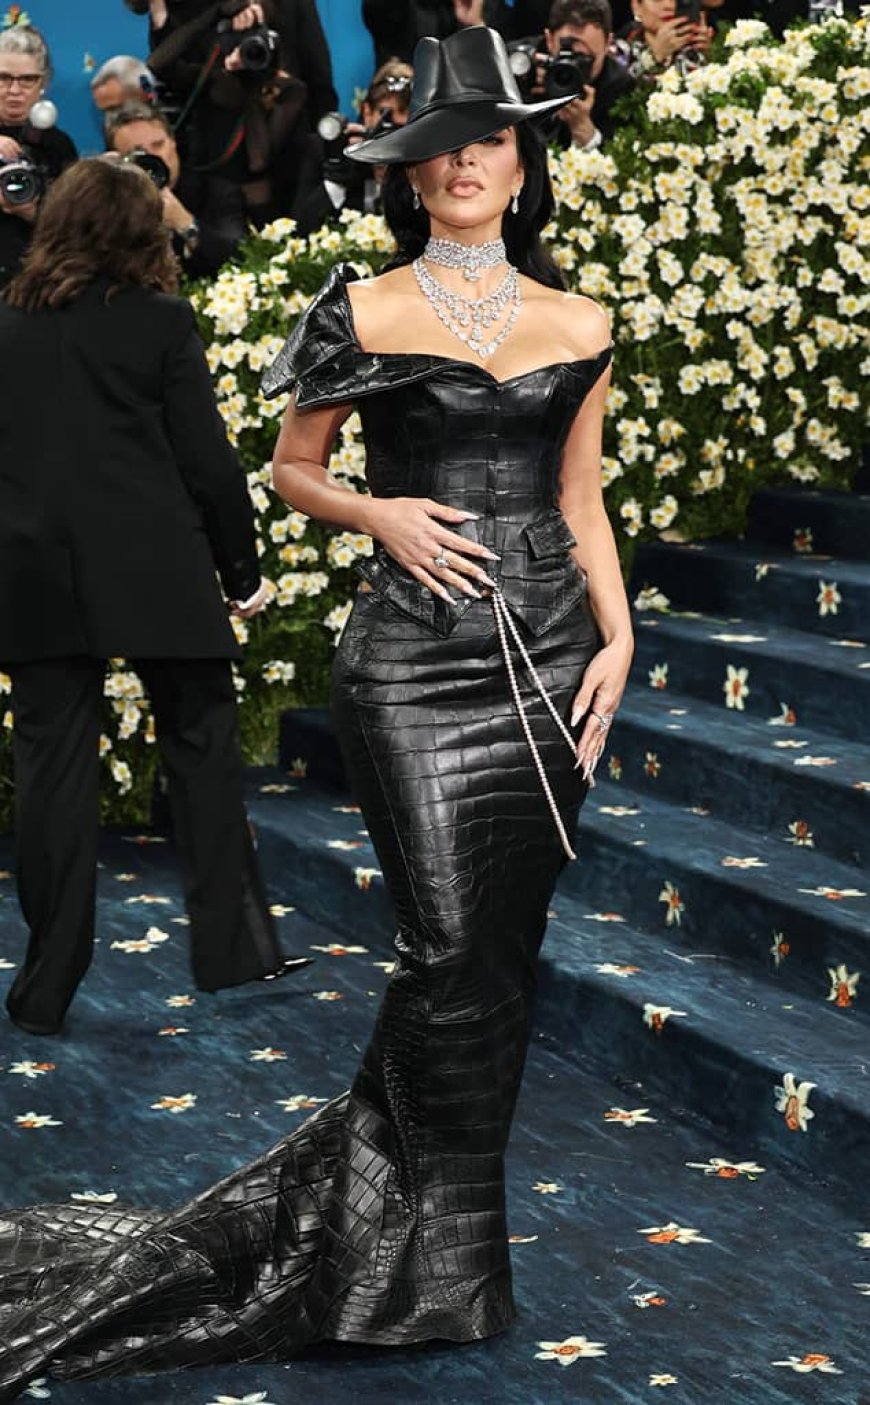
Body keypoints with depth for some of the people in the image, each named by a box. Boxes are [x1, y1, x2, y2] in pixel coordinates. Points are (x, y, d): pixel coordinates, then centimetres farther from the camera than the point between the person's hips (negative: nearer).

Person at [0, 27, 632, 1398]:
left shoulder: (577, 324, 10)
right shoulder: (365, 310, 2)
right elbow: (291, 467, 10)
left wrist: (618, 632, 5)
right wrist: (380, 514, -9)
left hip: (548, 652, 4)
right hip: (414, 654, -4)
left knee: (503, 951, 4)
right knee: (449, 950, -10)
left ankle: (387, 1196, 20)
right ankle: (448, 1268, 2)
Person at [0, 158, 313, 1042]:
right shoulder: (160, 320, -4)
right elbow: (206, 460, -5)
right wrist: (241, 569, 4)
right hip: (152, 571, -3)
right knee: (200, 746, 11)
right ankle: (229, 947, 13)